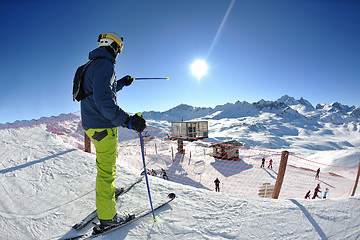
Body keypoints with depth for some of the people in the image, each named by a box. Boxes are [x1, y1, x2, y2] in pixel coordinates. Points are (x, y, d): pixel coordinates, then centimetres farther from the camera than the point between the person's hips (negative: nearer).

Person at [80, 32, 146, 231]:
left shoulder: (92, 65, 17)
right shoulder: (104, 64, -16)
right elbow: (104, 100, -31)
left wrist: (121, 83, 34)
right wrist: (128, 120, -38)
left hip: (91, 124, 11)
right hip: (103, 127, -10)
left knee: (108, 159, 28)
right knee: (107, 170, 0)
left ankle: (106, 190, 49)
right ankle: (107, 218, 15)